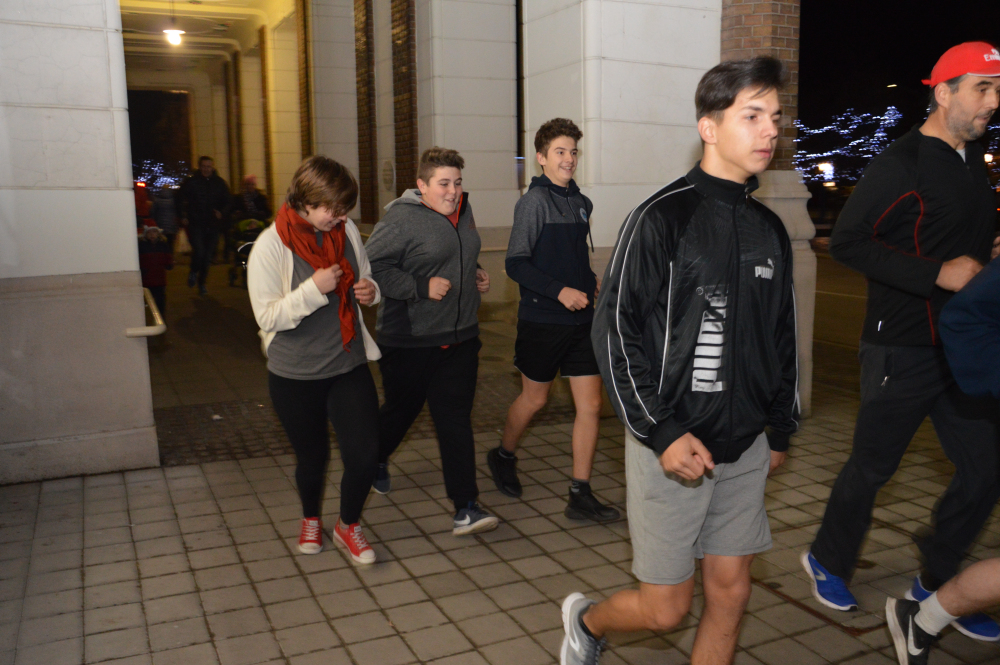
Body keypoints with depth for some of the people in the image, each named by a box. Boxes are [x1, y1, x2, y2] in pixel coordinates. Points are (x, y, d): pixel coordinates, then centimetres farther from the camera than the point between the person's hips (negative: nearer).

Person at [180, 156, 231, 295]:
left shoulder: (219, 183, 8)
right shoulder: (191, 182, 1)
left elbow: (228, 202, 15)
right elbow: (180, 200, 8)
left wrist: (222, 213, -3)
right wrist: (183, 217, -3)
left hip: (212, 225, 3)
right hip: (195, 224, -3)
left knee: (208, 255, 5)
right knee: (199, 251, -18)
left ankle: (201, 282, 24)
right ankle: (193, 272, 13)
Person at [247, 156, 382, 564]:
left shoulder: (346, 231, -2)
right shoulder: (271, 245, -15)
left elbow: (364, 278, 15)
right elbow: (267, 317, -16)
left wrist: (370, 290, -8)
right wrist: (313, 289, -28)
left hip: (349, 365, 3)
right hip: (295, 375, -3)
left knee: (364, 454, -3)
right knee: (312, 457, 15)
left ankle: (348, 525, 27)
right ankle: (311, 519, 47)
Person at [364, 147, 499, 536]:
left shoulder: (463, 212, 10)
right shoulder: (401, 219, -14)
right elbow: (373, 267, -17)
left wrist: (474, 275, 8)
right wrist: (421, 287, -22)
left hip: (459, 337, 5)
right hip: (410, 340, -5)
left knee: (455, 419, 1)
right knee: (401, 409, 14)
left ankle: (465, 508, 3)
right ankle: (374, 460, 47)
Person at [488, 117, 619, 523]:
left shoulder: (581, 203, 10)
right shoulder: (535, 202, -10)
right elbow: (516, 264, -14)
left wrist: (591, 282, 7)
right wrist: (559, 291, -22)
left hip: (581, 320, 6)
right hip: (543, 321, -6)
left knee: (590, 405, 1)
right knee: (535, 398, 11)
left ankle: (580, 495, 10)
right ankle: (503, 456, 40)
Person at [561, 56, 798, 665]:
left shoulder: (770, 230, 8)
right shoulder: (663, 218, -12)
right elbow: (615, 333, -14)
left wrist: (781, 430, 16)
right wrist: (660, 433, -18)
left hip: (744, 448, 6)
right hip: (671, 444, -6)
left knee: (731, 592, 11)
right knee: (666, 608, 4)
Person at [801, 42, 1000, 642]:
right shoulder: (900, 165, -14)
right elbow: (847, 242, -20)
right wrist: (938, 274, -21)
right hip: (904, 350, -8)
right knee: (873, 466, 6)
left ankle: (937, 584, 27)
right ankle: (829, 562, 30)